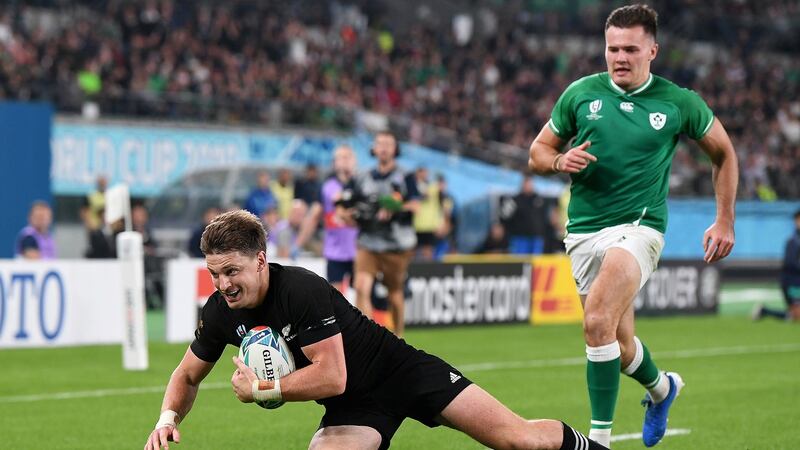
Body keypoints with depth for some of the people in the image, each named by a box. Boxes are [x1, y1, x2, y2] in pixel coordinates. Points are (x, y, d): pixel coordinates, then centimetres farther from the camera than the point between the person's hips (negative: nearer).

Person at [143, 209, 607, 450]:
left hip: (402, 370, -5)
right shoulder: (221, 313, -7)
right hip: (352, 410, 6)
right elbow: (188, 375, 9)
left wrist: (261, 390, -24)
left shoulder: (303, 290, -28)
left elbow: (331, 376, -28)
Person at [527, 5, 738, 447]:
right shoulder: (581, 94, 3)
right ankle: (661, 387, 44)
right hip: (584, 229, 4)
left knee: (597, 322, -26)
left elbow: (723, 153, 14)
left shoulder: (678, 103, -1)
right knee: (619, 344, 9)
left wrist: (724, 221, 9)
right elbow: (537, 153, 12)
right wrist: (561, 161, -11)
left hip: (639, 226, -3)